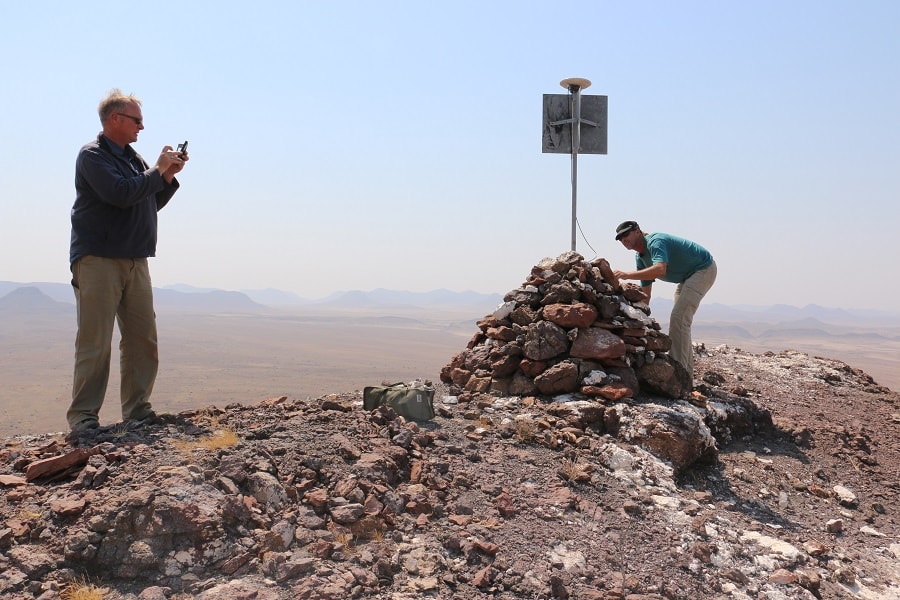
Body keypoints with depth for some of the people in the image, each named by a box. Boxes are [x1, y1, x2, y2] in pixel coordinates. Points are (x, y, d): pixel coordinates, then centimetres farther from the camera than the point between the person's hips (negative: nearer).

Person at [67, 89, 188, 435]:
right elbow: (120, 193, -20)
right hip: (98, 260, -7)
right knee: (95, 342, -8)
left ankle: (137, 410, 12)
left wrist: (169, 177, 9)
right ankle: (83, 416, -2)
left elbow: (151, 204, 23)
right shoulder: (92, 155, -4)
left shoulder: (133, 157, 19)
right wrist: (157, 170, -9)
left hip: (136, 261, 8)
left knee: (143, 339, 5)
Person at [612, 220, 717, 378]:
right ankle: (686, 373, 19)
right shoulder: (640, 257, 5)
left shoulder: (655, 241, -24)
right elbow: (645, 294, 8)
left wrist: (628, 275, -50)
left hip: (703, 269, -10)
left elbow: (661, 270, -45)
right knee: (681, 320, 11)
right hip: (687, 278, 10)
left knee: (678, 318, -19)